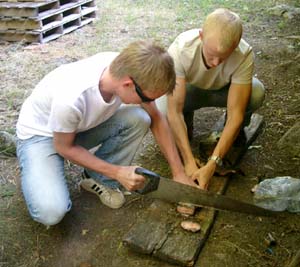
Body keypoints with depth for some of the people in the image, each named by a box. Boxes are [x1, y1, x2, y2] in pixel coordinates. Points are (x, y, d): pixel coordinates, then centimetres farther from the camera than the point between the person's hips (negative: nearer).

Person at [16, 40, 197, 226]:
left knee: (140, 119, -20)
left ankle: (99, 179, -1)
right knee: (51, 212, -26)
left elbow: (156, 119, -9)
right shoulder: (70, 98, -40)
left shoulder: (127, 70, -25)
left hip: (85, 125, 5)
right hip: (40, 133, -5)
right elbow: (64, 147, -20)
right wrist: (117, 172, -19)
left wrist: (179, 173, -9)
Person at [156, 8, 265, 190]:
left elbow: (235, 114, -34)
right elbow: (174, 111, -35)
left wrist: (212, 164, -41)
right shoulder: (180, 50, -37)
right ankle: (186, 124, 7)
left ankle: (235, 133, 1)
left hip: (223, 90, 1)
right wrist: (189, 161, -40)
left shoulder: (245, 55, -35)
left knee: (256, 93, -31)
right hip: (187, 89, 0)